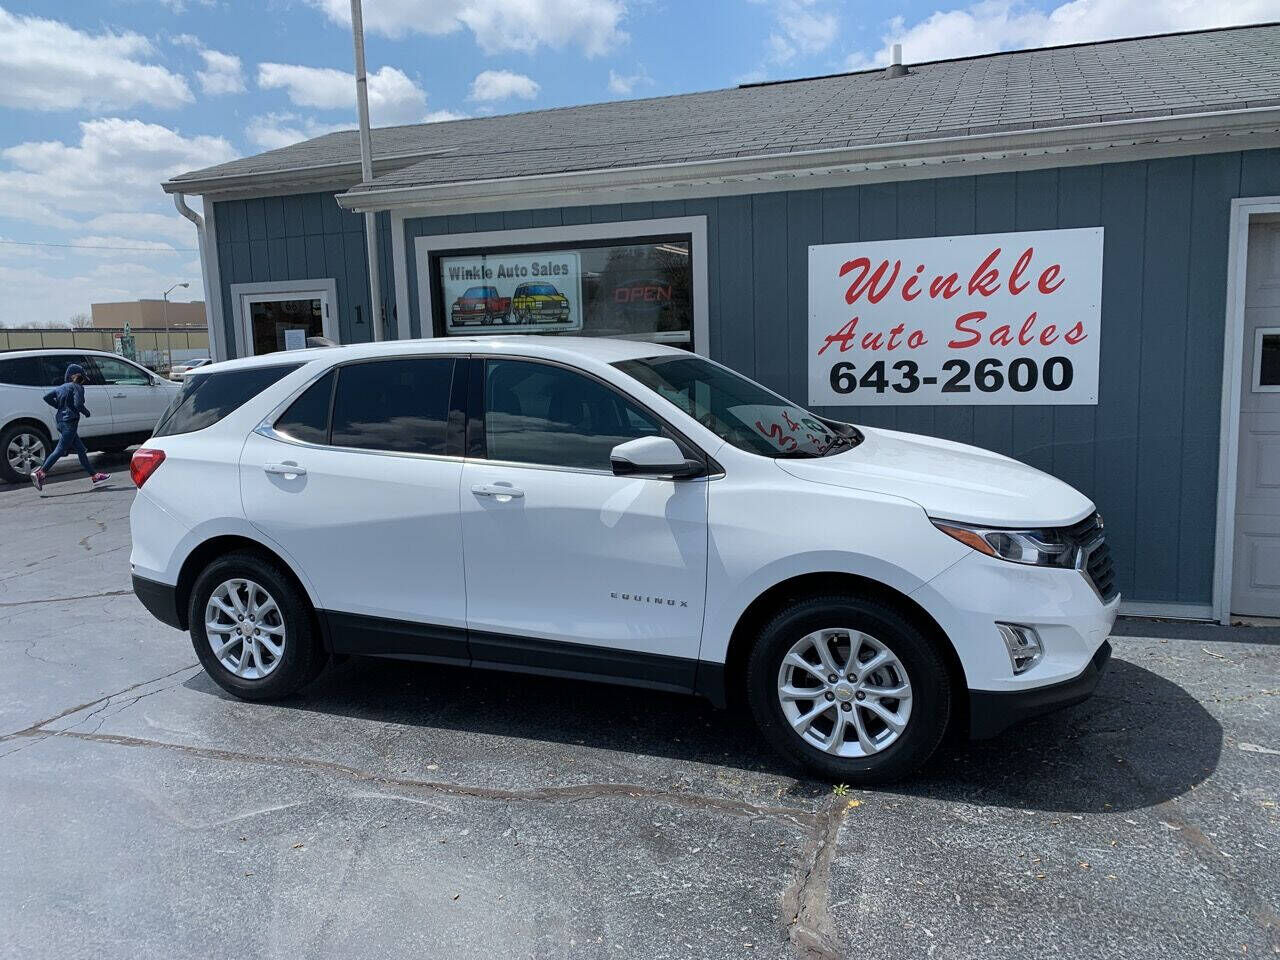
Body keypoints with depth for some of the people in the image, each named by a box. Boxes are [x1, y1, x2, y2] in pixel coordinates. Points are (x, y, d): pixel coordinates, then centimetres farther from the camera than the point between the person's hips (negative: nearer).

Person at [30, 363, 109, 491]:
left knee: (81, 450, 11)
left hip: (61, 421, 9)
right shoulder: (77, 387, -8)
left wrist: (60, 407, 16)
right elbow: (78, 404, -19)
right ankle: (40, 473, -16)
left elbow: (47, 397, 12)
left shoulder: (62, 387, 15)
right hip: (70, 422, -9)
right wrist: (87, 412, -2)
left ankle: (94, 477, 14)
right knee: (60, 450, -10)